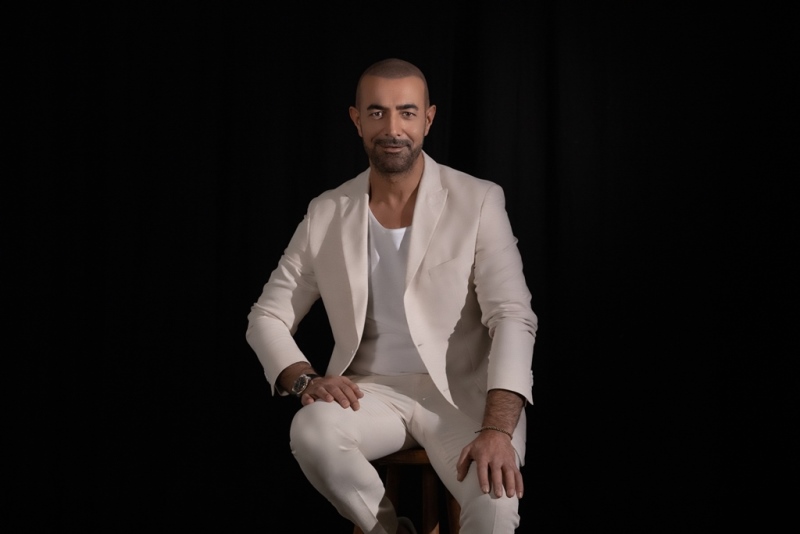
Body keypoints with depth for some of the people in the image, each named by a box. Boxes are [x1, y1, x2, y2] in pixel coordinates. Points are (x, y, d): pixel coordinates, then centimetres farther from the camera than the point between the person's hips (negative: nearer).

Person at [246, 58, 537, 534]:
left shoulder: (478, 201, -3)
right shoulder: (327, 214, 6)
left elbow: (512, 317, -12)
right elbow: (267, 316, 11)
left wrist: (498, 429, -28)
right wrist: (304, 379, -11)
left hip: (461, 391, -3)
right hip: (371, 391, 3)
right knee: (311, 431, -31)